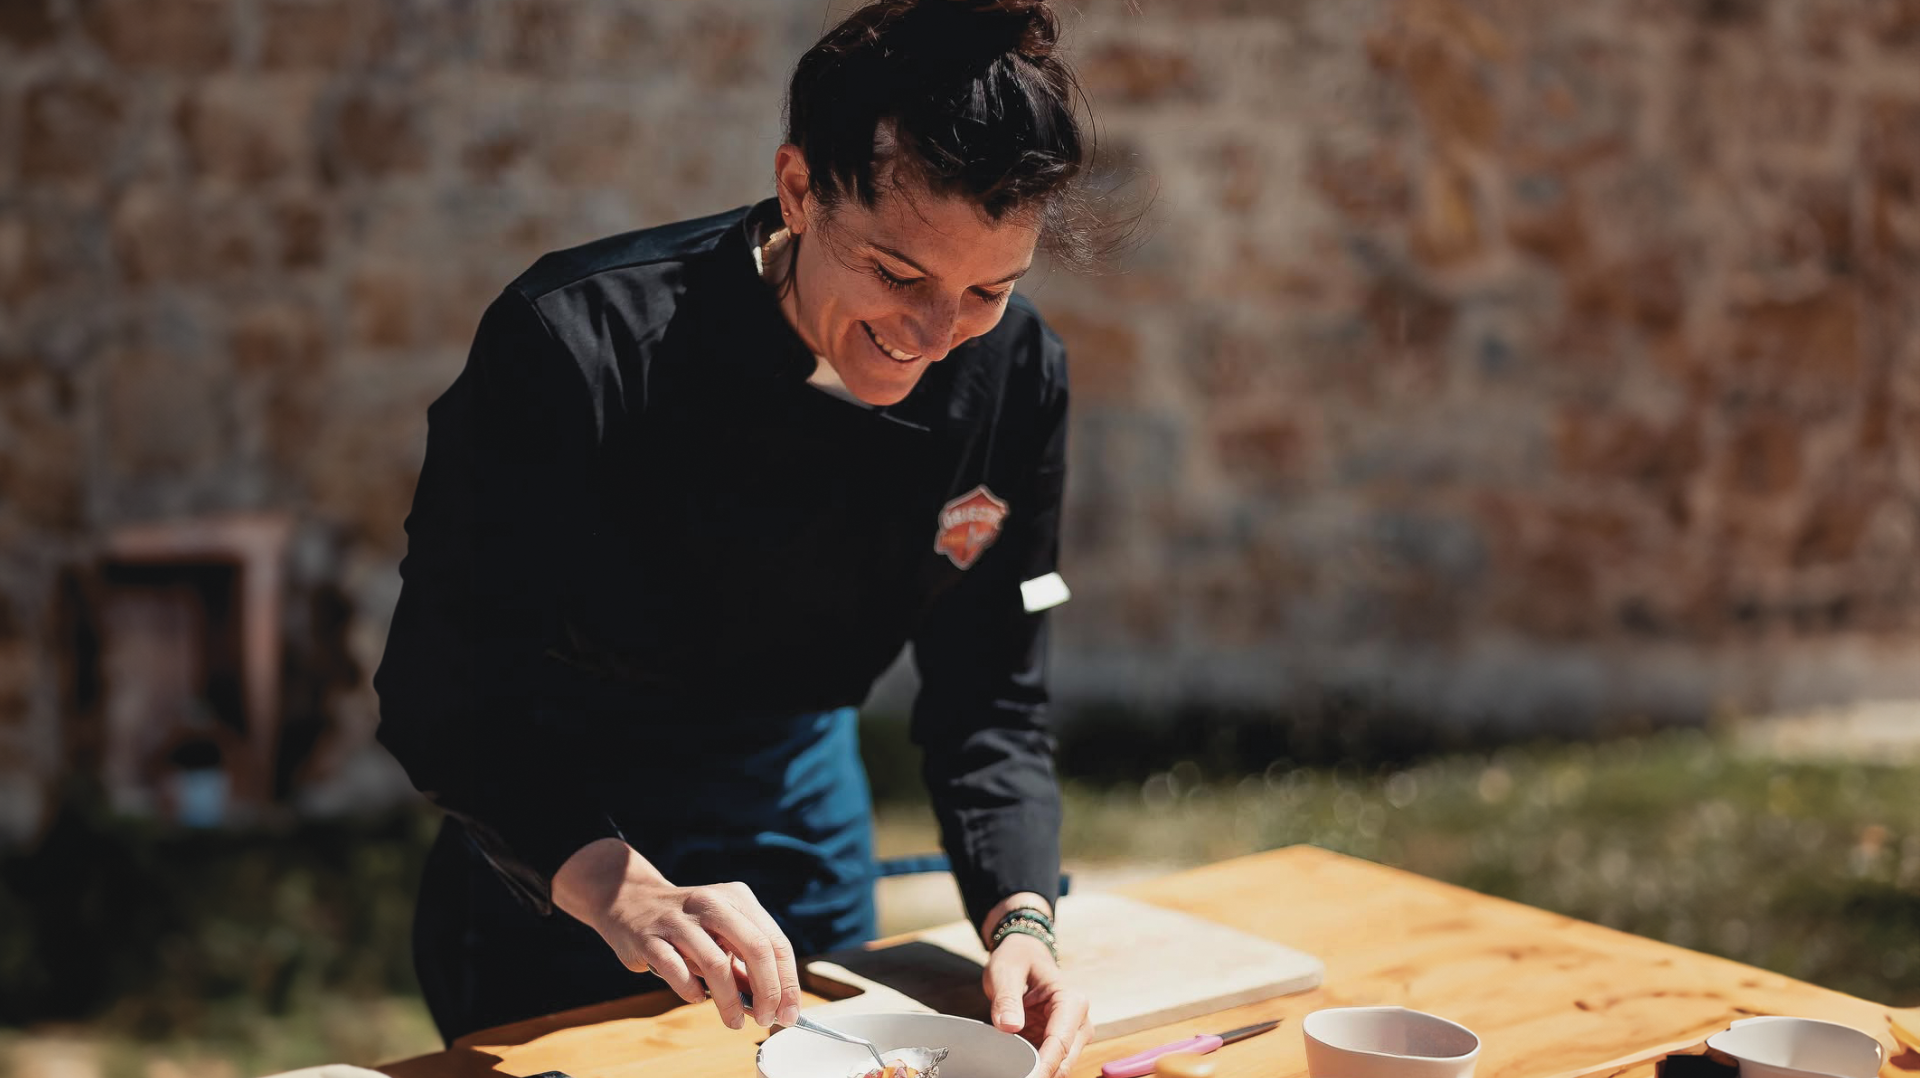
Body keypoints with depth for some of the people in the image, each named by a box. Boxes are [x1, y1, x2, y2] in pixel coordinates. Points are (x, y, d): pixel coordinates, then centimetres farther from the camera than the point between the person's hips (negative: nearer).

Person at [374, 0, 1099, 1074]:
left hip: (805, 817, 4)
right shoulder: (575, 347, -31)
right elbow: (442, 693, -30)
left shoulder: (1015, 372, -16)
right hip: (557, 841, -4)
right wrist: (616, 886, -46)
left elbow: (990, 706, -9)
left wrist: (1021, 917, -26)